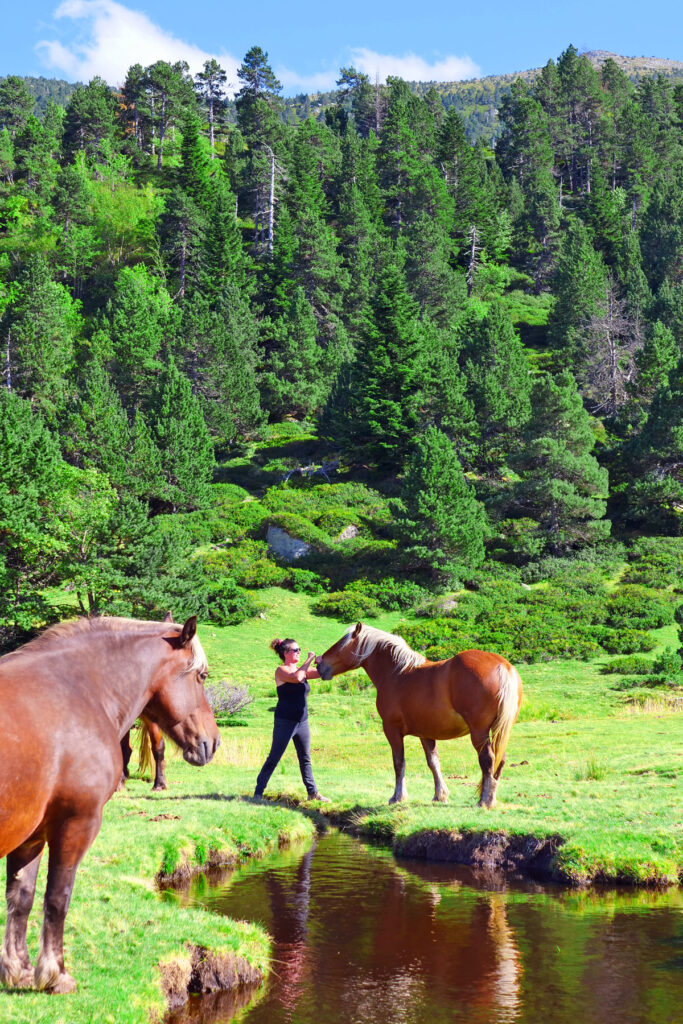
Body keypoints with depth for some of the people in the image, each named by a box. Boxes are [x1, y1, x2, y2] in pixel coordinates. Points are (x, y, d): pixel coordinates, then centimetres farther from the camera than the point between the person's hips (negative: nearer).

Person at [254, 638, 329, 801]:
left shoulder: (302, 669, 11)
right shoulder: (281, 670, -10)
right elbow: (296, 677, -28)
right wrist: (309, 660, -19)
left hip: (302, 722, 7)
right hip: (285, 721, -7)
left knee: (305, 759, 13)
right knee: (273, 759, -4)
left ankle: (312, 792, 21)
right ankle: (258, 793, 2)